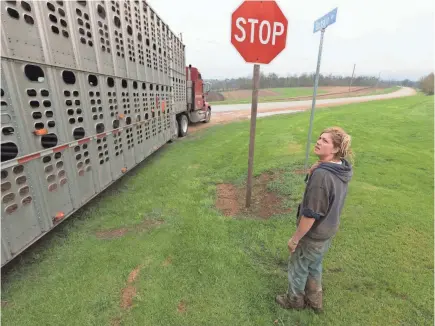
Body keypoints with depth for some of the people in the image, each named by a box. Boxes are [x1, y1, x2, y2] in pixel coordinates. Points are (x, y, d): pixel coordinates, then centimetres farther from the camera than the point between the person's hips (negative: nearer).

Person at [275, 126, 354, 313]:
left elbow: (310, 214, -29)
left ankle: (295, 300, 44)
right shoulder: (343, 169, -5)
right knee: (314, 266, 29)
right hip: (329, 231, 8)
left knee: (297, 268, 18)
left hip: (313, 235, -8)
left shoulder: (321, 175, -33)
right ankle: (314, 301, 51)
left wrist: (295, 238, -14)